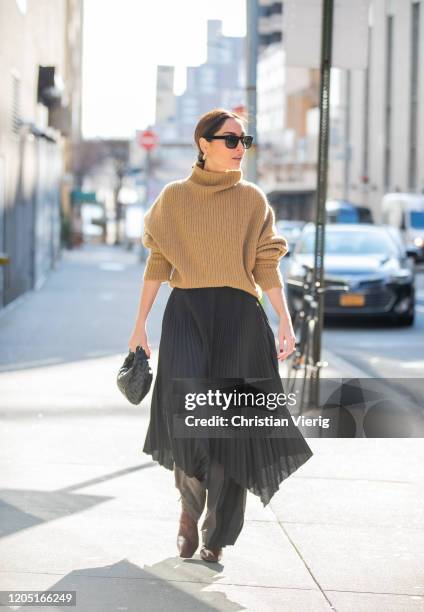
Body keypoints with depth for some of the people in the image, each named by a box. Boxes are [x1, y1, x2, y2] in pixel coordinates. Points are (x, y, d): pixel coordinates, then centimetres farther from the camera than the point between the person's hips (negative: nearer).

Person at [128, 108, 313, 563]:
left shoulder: (253, 199, 8)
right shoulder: (174, 197, 5)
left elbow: (266, 264, 6)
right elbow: (157, 263, 7)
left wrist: (285, 321, -3)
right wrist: (140, 322, 4)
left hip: (239, 320, 1)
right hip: (187, 315, -1)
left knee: (232, 424, -1)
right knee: (187, 414, -17)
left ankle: (216, 536, 9)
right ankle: (189, 505, 10)